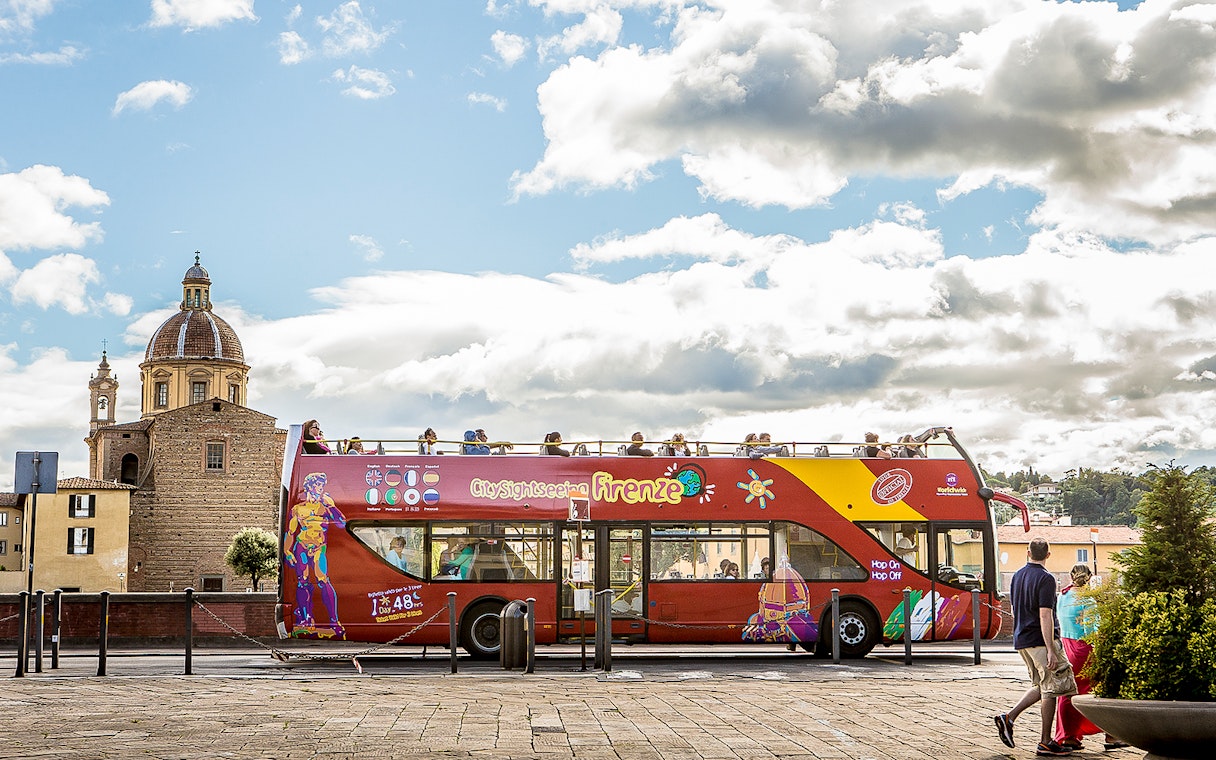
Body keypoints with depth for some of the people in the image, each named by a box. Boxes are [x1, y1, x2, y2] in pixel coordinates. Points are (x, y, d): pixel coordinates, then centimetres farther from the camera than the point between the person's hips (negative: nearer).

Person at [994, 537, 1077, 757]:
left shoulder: (1017, 576, 11)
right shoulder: (1045, 578, -14)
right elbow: (1045, 616, -20)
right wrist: (1051, 650, -21)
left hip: (1022, 640, 8)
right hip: (1041, 640, -8)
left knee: (1040, 687, 18)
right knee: (1051, 689, 0)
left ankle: (1009, 717, 7)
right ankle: (1045, 743, 2)